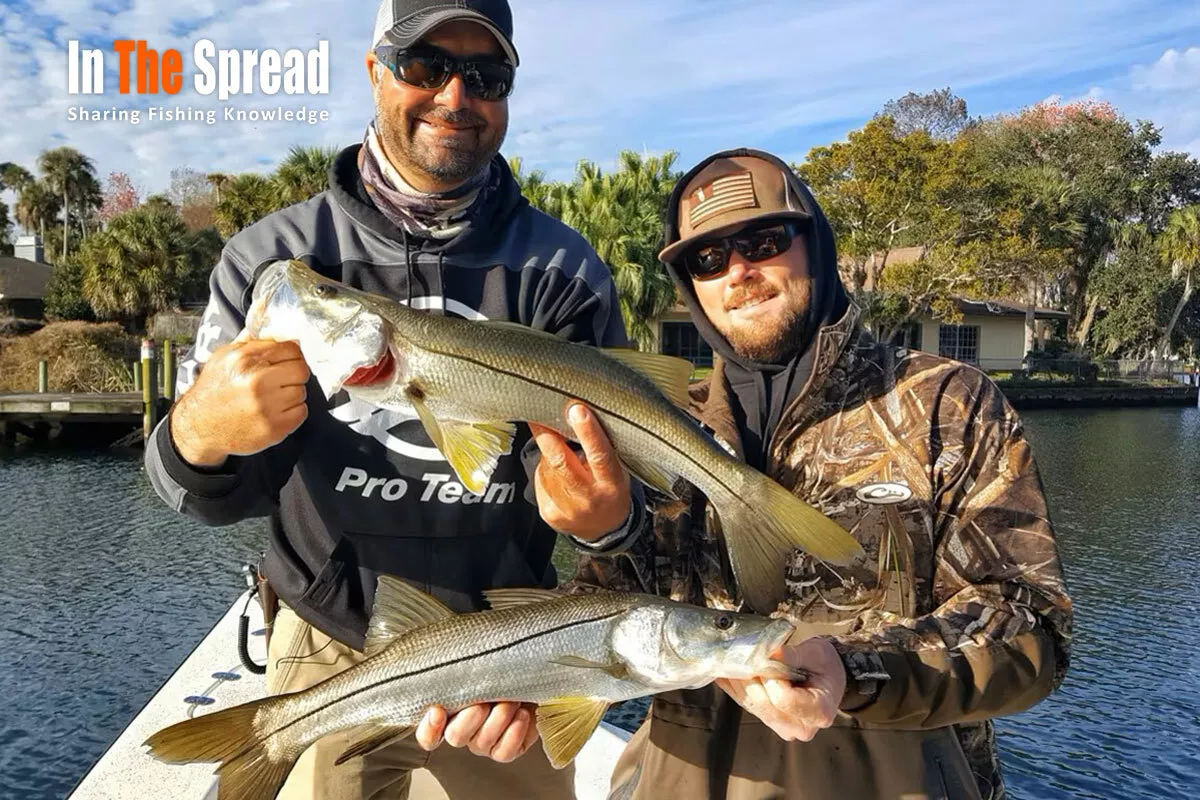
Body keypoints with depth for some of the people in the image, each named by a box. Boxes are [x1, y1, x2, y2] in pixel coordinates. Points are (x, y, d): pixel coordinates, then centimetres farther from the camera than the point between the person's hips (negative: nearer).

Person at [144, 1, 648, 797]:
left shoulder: (564, 271, -9)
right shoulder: (273, 255, -9)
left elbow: (602, 466, -14)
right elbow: (222, 493, -8)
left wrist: (605, 515, -37)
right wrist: (197, 439, -31)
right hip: (330, 650, 1)